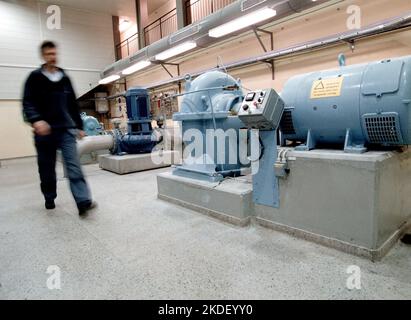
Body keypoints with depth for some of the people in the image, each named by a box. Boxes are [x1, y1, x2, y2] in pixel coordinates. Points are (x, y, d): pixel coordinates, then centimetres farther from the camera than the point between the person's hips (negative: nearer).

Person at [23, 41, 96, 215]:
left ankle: (83, 202, -20)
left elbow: (73, 104, 18)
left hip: (66, 129, 1)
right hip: (45, 131, -1)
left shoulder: (65, 78, 15)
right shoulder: (35, 77, 5)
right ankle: (50, 198, 28)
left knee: (73, 165, -12)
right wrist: (35, 120, -23)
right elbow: (28, 103, -4)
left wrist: (79, 126, 15)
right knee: (47, 168, 9)